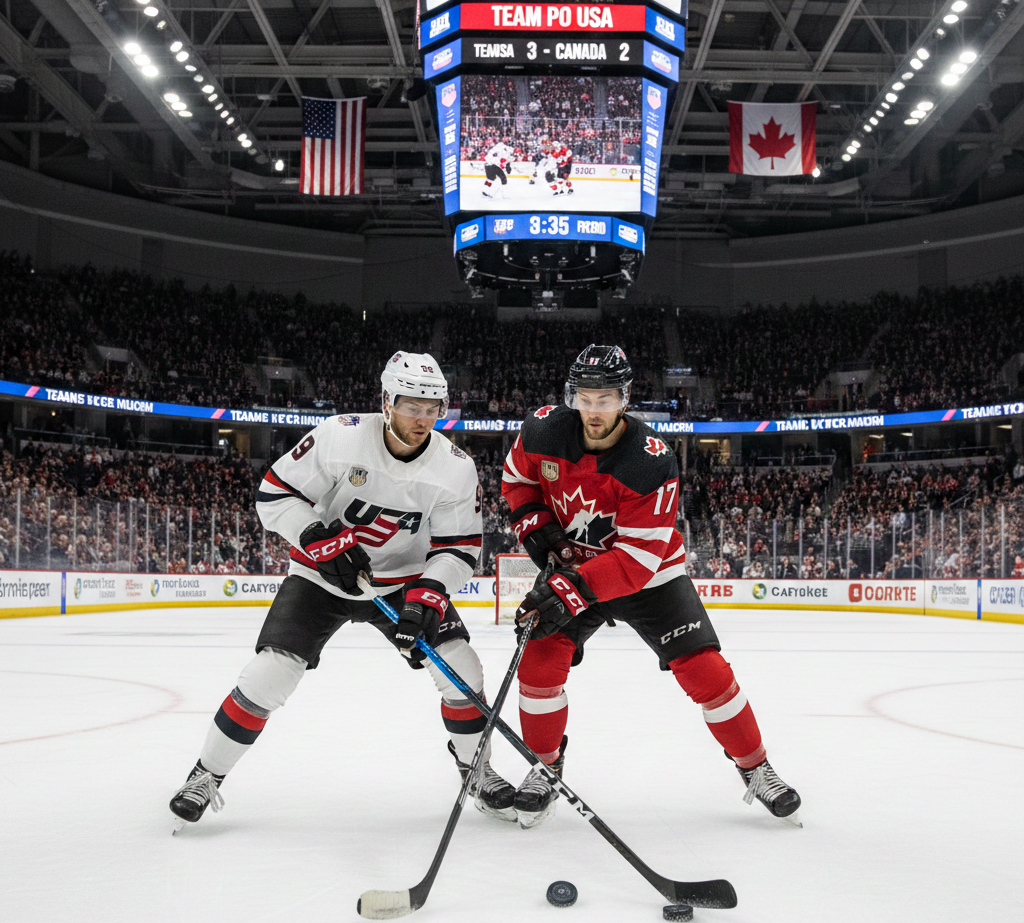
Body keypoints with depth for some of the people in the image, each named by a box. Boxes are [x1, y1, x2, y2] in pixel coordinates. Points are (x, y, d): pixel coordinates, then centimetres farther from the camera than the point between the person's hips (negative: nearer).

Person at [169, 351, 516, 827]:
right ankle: (206, 774, 8)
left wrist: (429, 591, -28)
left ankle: (478, 771, 16)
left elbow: (459, 548, -10)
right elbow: (274, 493, -14)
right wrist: (319, 537, -28)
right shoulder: (339, 436, -22)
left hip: (403, 580, 2)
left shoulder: (455, 467, -15)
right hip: (322, 574, -2)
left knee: (460, 668, -10)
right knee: (270, 673, -14)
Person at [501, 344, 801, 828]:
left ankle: (756, 768, 11)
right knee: (540, 661, -14)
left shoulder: (652, 463, -28)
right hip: (570, 564, 3)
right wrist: (535, 526, -12)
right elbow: (517, 479, 6)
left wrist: (572, 591, -39)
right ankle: (546, 766, 11)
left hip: (649, 572, -2)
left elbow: (637, 556, -30)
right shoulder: (543, 430, -17)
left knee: (704, 668, -10)